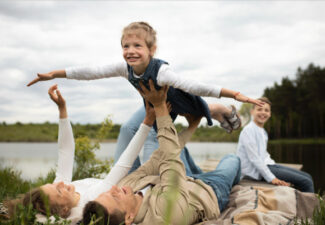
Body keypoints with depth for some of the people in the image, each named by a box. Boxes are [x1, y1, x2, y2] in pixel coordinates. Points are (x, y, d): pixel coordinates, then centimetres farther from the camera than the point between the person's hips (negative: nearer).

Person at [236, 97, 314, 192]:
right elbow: (254, 157, -19)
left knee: (307, 177, 6)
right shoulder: (249, 130, -14)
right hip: (257, 170, -10)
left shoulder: (262, 131, 17)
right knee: (306, 182, -14)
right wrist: (271, 178, -20)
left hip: (267, 164, 10)